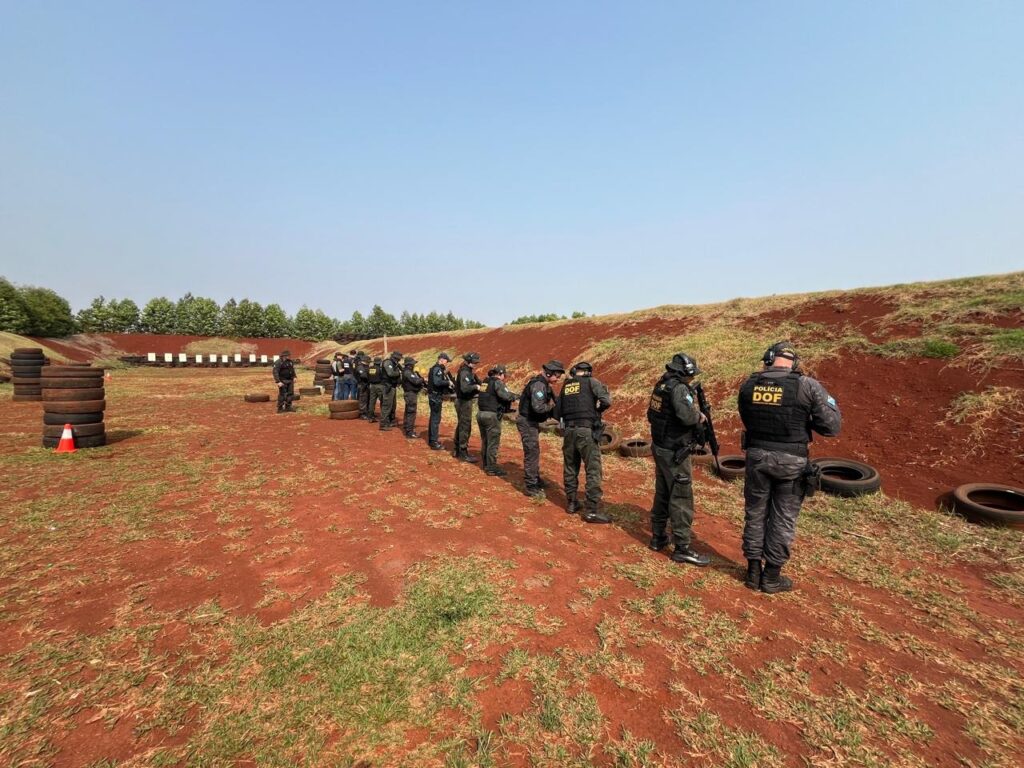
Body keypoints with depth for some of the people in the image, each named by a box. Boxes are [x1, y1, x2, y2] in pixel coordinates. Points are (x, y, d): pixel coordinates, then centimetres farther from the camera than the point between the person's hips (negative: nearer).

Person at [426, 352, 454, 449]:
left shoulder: (437, 369, 15)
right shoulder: (437, 369, -16)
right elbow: (437, 382, -30)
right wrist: (448, 382, -20)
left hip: (435, 396, 11)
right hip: (436, 397, -11)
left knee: (434, 418, 18)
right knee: (436, 419, -7)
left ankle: (431, 439, 29)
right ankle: (434, 443, -4)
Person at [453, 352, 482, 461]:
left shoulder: (468, 371, 12)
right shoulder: (465, 372, -20)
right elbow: (464, 388, -33)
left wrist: (479, 383, -2)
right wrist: (476, 387, -22)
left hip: (463, 402, 10)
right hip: (464, 402, -10)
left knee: (461, 426, 17)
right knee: (465, 427, -5)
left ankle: (458, 450, 28)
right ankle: (463, 454, 1)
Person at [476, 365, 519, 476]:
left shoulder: (485, 382, 14)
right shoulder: (497, 382, -11)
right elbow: (506, 396, -24)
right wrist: (515, 396, -4)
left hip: (481, 414, 8)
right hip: (491, 415, -8)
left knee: (485, 441, 17)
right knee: (493, 443, 0)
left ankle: (486, 464, 28)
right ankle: (492, 468, 4)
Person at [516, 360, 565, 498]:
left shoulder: (544, 384, 10)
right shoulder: (539, 385, -22)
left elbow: (554, 400, 14)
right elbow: (538, 407, -32)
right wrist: (551, 406, -16)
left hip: (531, 422, 10)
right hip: (527, 422, -10)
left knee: (534, 452, 21)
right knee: (532, 453, -5)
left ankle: (535, 480, 35)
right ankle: (530, 487, 3)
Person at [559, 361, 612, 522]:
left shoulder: (566, 385, 13)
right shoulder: (591, 382, -1)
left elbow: (559, 410, 13)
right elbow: (606, 401, -12)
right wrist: (596, 411, 6)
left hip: (569, 430, 5)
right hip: (586, 431, -5)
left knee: (570, 468, 16)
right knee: (593, 470, 0)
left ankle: (571, 503, 26)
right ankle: (592, 510, 1)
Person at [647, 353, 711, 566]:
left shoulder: (660, 385, 9)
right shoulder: (678, 388, -17)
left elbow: (651, 415, 17)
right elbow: (686, 415, -30)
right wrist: (699, 415, -10)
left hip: (660, 448, 9)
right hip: (674, 452, -9)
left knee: (662, 494, 18)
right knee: (681, 499, -1)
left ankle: (658, 537, 28)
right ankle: (682, 548, 6)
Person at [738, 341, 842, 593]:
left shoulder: (748, 384, -3)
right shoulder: (807, 386, -11)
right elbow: (832, 427, -8)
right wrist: (805, 418, 7)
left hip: (756, 457, 2)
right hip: (790, 461, -2)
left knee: (755, 513, 16)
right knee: (783, 519, 12)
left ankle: (753, 572, 27)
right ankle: (771, 577, 23)